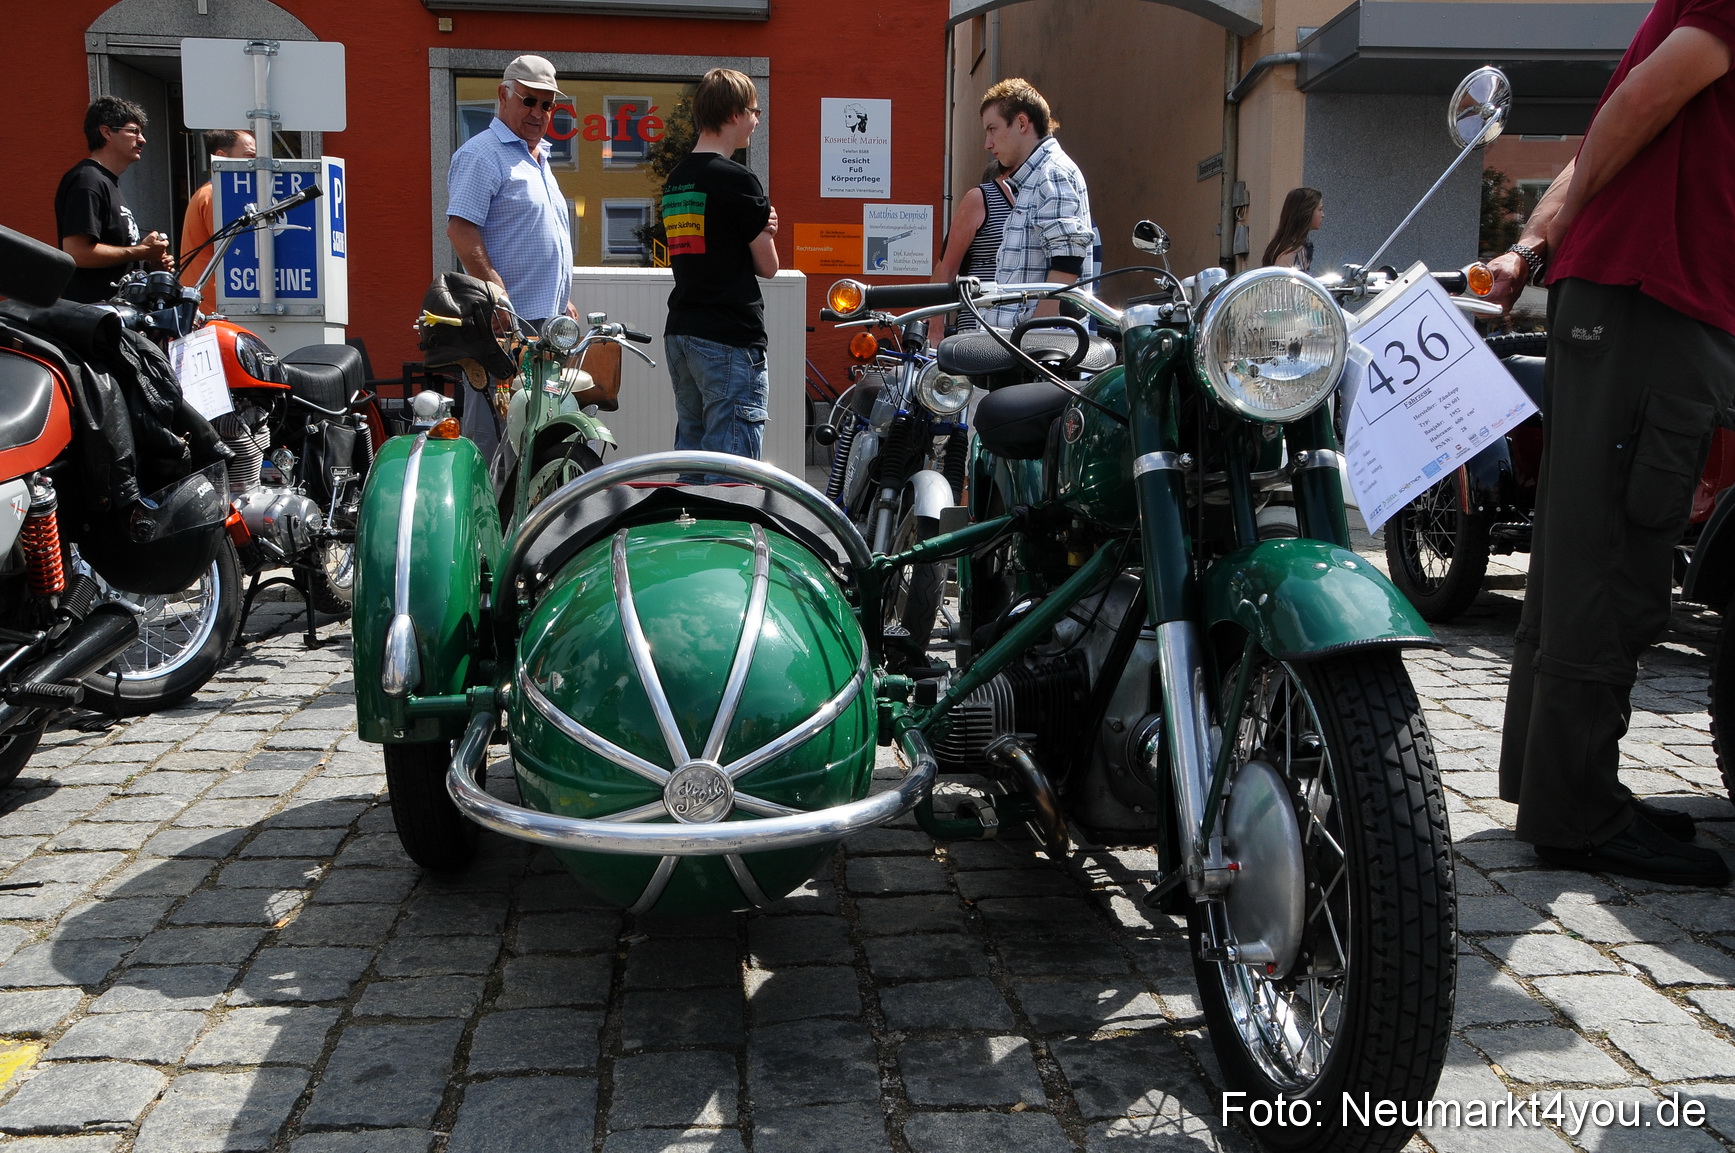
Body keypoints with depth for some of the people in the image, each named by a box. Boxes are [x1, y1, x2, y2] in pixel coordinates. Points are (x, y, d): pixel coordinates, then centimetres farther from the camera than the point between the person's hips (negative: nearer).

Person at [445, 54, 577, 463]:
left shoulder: (540, 157, 23)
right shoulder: (481, 154, -7)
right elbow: (460, 230, -18)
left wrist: (564, 303, 24)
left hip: (546, 322, 9)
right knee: (492, 440, -10)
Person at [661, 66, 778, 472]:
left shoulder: (674, 180, 14)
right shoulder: (737, 181, -11)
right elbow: (768, 265, -6)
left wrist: (760, 226, 2)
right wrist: (765, 234, 15)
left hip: (680, 333, 9)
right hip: (729, 339, -9)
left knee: (690, 447, 13)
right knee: (733, 462, -6)